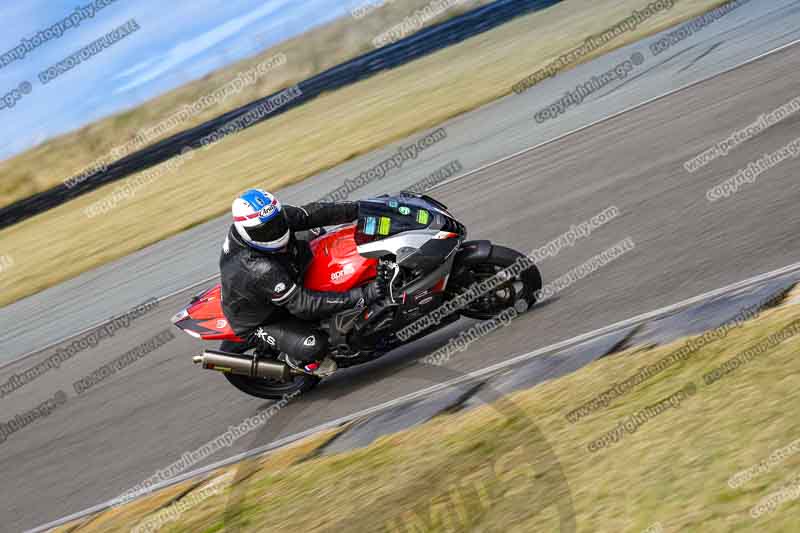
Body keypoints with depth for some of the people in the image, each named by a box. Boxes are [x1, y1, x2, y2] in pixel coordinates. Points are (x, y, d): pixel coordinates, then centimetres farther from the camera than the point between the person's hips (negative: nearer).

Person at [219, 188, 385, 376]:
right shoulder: (259, 270, -42)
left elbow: (309, 214, -12)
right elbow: (304, 305, -40)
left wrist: (359, 208, -22)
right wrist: (362, 295, -43)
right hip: (259, 324, -8)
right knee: (313, 346, -28)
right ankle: (292, 361, 7)